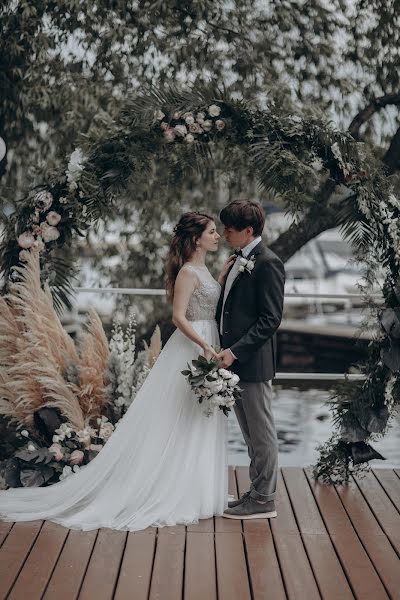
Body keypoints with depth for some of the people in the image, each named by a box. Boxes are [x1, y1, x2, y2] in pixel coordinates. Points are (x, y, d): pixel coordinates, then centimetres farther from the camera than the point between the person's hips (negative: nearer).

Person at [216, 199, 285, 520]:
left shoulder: (268, 263, -14)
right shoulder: (240, 261, 14)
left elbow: (270, 319, -18)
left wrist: (236, 351, -21)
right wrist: (225, 350, 12)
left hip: (254, 361, -10)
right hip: (236, 359, 10)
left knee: (262, 432, 1)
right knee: (250, 431, 17)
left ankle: (264, 501, 11)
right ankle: (258, 491, 27)